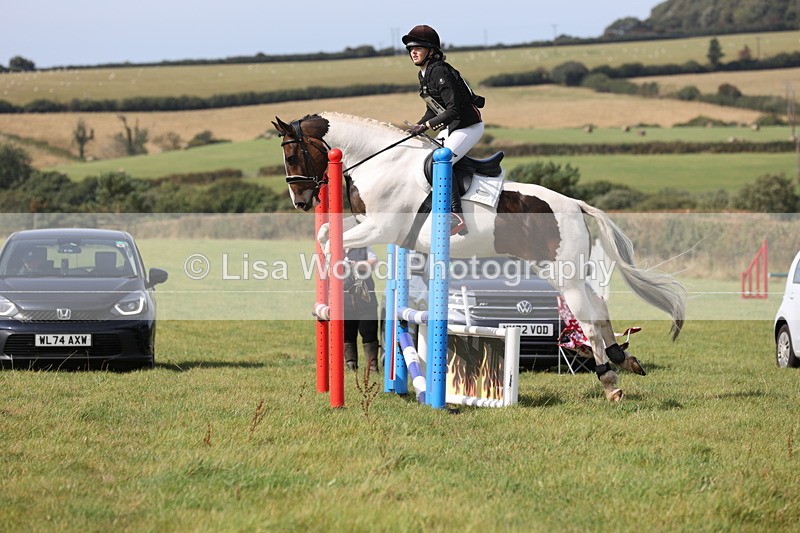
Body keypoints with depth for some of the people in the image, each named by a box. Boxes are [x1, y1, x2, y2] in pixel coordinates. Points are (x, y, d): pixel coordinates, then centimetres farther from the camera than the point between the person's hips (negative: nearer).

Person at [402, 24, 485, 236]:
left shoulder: (440, 72, -20)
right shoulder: (423, 75, 10)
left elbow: (453, 110, -26)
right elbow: (433, 109, 20)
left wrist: (427, 125, -28)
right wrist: (418, 126, 7)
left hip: (469, 126, -11)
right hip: (451, 128, 11)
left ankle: (457, 217, -29)